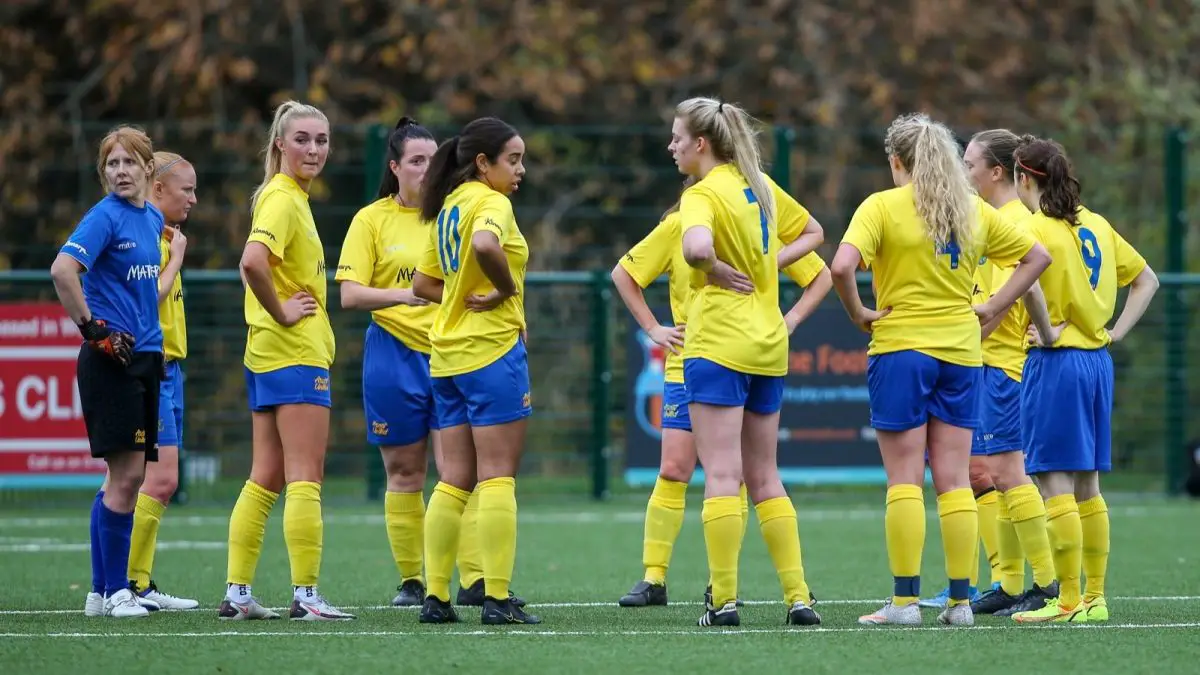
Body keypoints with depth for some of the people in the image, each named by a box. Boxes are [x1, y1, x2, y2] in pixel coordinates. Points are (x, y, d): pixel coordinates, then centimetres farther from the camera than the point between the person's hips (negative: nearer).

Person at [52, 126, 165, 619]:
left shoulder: (154, 218, 13)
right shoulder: (105, 217, -11)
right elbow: (62, 270, -25)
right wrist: (92, 328, -19)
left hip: (145, 357, 8)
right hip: (110, 359, -8)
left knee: (127, 476, 9)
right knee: (126, 474, -10)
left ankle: (102, 591, 15)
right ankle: (114, 591, -4)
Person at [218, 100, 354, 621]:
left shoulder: (290, 198, 15)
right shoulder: (283, 201, -14)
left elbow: (260, 265, 24)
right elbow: (253, 262, -30)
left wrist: (279, 314, 11)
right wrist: (281, 314, -19)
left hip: (267, 358, 10)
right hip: (296, 354, -10)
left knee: (266, 478, 10)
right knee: (306, 478, -7)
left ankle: (237, 593, 11)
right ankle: (305, 594, -7)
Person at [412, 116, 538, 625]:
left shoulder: (447, 207, 15)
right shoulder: (491, 203, -11)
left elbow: (423, 284, 20)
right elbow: (485, 245, -34)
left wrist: (466, 295, 8)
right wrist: (507, 289, -17)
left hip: (448, 355, 8)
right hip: (493, 351, -8)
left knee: (454, 481, 9)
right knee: (497, 477, -5)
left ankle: (435, 597, 7)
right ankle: (498, 599, -7)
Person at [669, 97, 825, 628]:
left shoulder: (703, 194, -12)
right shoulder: (760, 185, 12)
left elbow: (697, 246, -33)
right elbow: (812, 232, 26)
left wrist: (717, 269, -13)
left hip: (719, 344, -8)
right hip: (768, 345, 8)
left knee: (721, 477, -6)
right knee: (764, 479, 13)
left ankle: (724, 600, -8)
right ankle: (798, 598, 8)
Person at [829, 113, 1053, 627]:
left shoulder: (882, 207, -7)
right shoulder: (974, 210, 8)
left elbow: (842, 266, -22)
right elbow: (1037, 257, 16)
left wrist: (857, 313, -7)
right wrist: (991, 309, 13)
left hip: (901, 350, -4)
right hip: (961, 353, 4)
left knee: (904, 480, -1)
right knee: (954, 479, 6)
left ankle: (905, 599, -3)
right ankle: (960, 600, 5)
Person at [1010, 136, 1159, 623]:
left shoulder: (1033, 229, -11)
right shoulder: (1096, 225, 12)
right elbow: (1146, 280, 20)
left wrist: (1047, 331, -19)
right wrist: (1117, 331, 13)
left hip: (1055, 360, -8)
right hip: (1097, 360, 8)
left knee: (1055, 483, -5)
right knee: (1086, 486, 13)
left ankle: (1069, 602, -6)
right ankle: (1095, 597, 15)